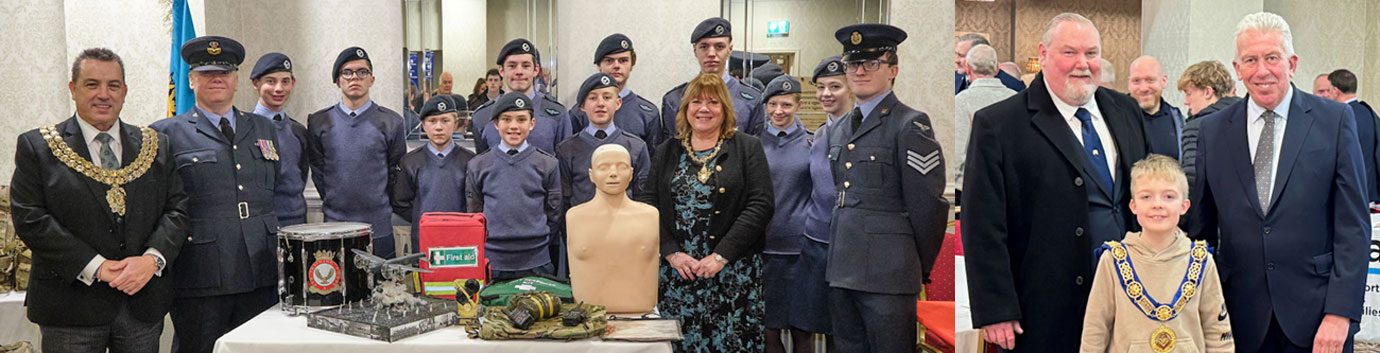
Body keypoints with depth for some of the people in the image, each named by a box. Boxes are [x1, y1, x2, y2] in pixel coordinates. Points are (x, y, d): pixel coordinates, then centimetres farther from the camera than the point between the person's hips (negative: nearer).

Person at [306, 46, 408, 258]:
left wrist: (378, 205, 5)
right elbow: (317, 171, 10)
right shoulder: (319, 123, 6)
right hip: (334, 227, 1)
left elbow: (398, 172, 8)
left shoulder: (391, 122, 2)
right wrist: (334, 204, 5)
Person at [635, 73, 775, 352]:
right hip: (677, 274, 2)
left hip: (733, 274, -2)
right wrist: (672, 253, -8)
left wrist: (721, 256, -13)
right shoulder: (667, 151, 13)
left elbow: (760, 206, -6)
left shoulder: (748, 148, 4)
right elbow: (647, 205, 6)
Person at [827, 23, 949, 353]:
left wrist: (921, 270, -1)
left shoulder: (910, 125, -8)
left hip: (887, 276, -7)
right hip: (842, 272, 7)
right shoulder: (840, 130, 16)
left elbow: (929, 205, -8)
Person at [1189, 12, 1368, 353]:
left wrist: (1340, 312, -10)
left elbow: (1353, 225, -3)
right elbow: (1202, 228, 8)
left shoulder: (1335, 119, 0)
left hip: (1315, 311, -1)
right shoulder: (1213, 130, 5)